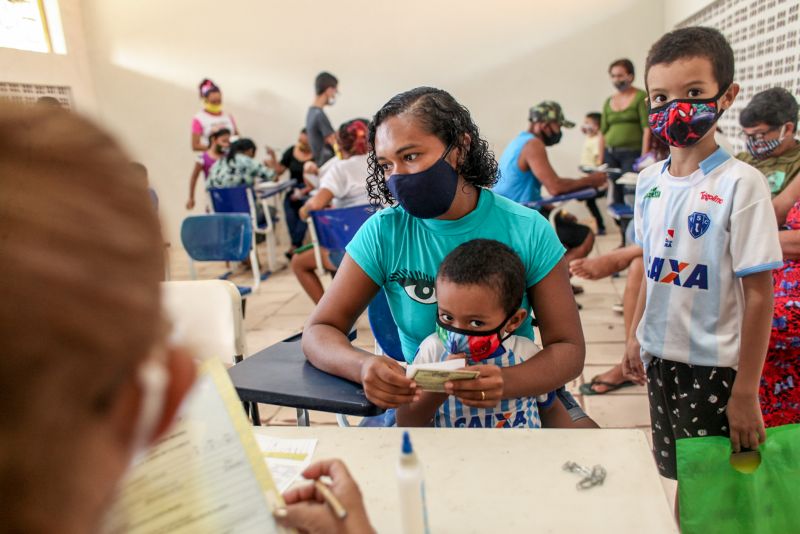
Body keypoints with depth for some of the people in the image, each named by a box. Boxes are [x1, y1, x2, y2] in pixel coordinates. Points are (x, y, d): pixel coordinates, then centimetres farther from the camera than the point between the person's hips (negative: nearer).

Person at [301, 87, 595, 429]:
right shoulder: (383, 233, -11)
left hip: (520, 392, 0)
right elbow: (319, 332, -10)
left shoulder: (528, 231, -12)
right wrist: (364, 366, -33)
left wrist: (506, 382, -34)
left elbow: (569, 348, -12)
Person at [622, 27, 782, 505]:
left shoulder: (740, 183, -14)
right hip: (661, 357, 5)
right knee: (672, 474, 18)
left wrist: (746, 393, -12)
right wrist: (636, 337, 11)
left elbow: (759, 294, -13)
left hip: (714, 365, -5)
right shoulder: (648, 182, 2)